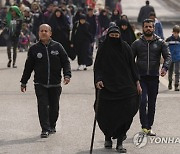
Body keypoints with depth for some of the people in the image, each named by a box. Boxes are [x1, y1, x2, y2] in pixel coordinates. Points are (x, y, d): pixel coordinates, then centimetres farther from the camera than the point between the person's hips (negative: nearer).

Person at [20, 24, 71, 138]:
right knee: (43, 106, -11)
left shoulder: (57, 47, 2)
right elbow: (28, 66, 10)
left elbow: (65, 62, 5)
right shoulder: (34, 49, 3)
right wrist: (24, 82, 12)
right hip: (40, 84, -1)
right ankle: (45, 129, -9)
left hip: (55, 83, 1)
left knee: (54, 107, 10)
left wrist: (67, 75, -11)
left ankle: (52, 126, 28)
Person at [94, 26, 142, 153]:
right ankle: (108, 138, 20)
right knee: (105, 114, -5)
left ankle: (120, 142, -1)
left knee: (124, 113, -8)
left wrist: (137, 83, 4)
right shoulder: (103, 49, 3)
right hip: (107, 86, 0)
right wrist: (98, 80, -16)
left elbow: (132, 65, 8)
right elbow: (97, 67, 1)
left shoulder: (125, 47, 5)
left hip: (125, 85, 1)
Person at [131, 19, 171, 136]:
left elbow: (168, 56, -2)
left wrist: (165, 67, -22)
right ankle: (145, 126, -11)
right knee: (143, 101, -15)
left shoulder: (160, 43, 6)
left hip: (154, 77, 1)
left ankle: (149, 127, 16)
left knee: (152, 103, 6)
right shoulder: (137, 43, 7)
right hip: (140, 77, -1)